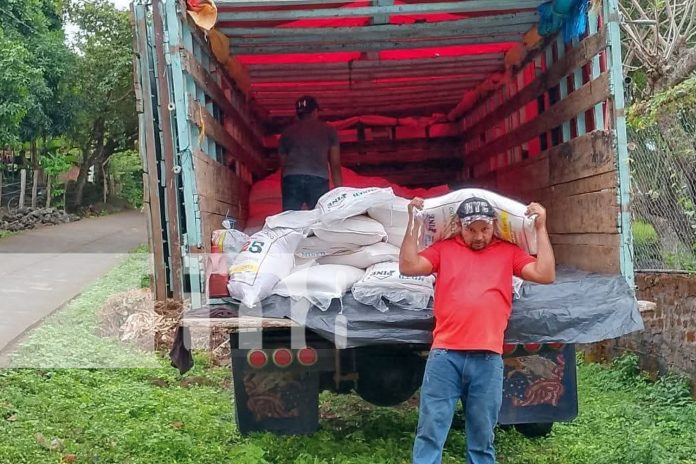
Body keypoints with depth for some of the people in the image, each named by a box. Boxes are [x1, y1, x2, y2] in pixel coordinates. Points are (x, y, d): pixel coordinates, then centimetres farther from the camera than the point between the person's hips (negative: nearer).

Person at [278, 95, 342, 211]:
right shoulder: (328, 130, 22)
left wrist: (284, 196, 29)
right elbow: (335, 165, 16)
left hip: (291, 179, 2)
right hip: (318, 179, -1)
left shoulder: (287, 132, 27)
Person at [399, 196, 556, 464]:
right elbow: (408, 267, 1)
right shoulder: (444, 249, 11)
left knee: (482, 437, 9)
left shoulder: (509, 252, 13)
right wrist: (414, 223, 0)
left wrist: (541, 228, 3)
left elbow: (546, 275, 4)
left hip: (488, 359, 1)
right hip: (445, 355, 0)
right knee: (430, 431, 0)